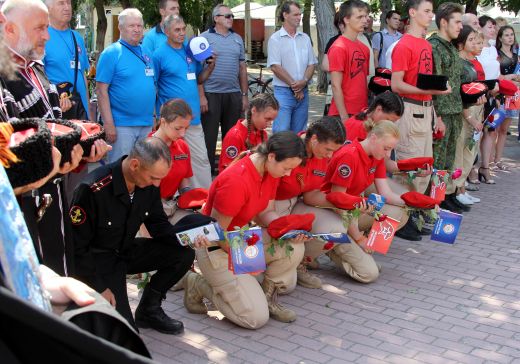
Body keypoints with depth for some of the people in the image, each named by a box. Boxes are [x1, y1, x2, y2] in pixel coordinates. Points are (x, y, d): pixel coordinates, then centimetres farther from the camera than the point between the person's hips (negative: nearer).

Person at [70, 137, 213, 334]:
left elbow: (158, 225, 4)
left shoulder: (149, 184, -9)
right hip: (97, 260, -7)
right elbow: (77, 246, -20)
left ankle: (148, 310, 6)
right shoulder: (92, 190, -29)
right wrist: (99, 288, -19)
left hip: (127, 251, 7)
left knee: (184, 254, -12)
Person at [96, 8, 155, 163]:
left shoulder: (146, 53, 11)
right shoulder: (111, 53, -7)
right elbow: (101, 91, -11)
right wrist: (108, 124, -17)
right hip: (121, 125, -6)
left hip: (147, 124, 6)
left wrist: (155, 117, 13)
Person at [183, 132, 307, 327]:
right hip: (215, 248, -8)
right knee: (256, 317, -12)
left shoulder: (271, 172, -4)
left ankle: (267, 296, 8)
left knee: (294, 248, -14)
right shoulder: (235, 181, -31)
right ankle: (199, 285, 6)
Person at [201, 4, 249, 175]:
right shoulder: (205, 38, -1)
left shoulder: (237, 39, 13)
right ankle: (208, 169, 9)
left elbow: (242, 68, 16)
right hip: (211, 94, -4)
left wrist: (245, 95, 11)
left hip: (234, 94, 4)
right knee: (209, 135, 1)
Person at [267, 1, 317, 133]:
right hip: (283, 92, -5)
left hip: (303, 92, 5)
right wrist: (293, 85, -11)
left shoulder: (305, 38, 12)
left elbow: (311, 64, 9)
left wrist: (303, 82, -9)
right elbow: (275, 67, -10)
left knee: (299, 134, 9)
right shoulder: (275, 39, -3)